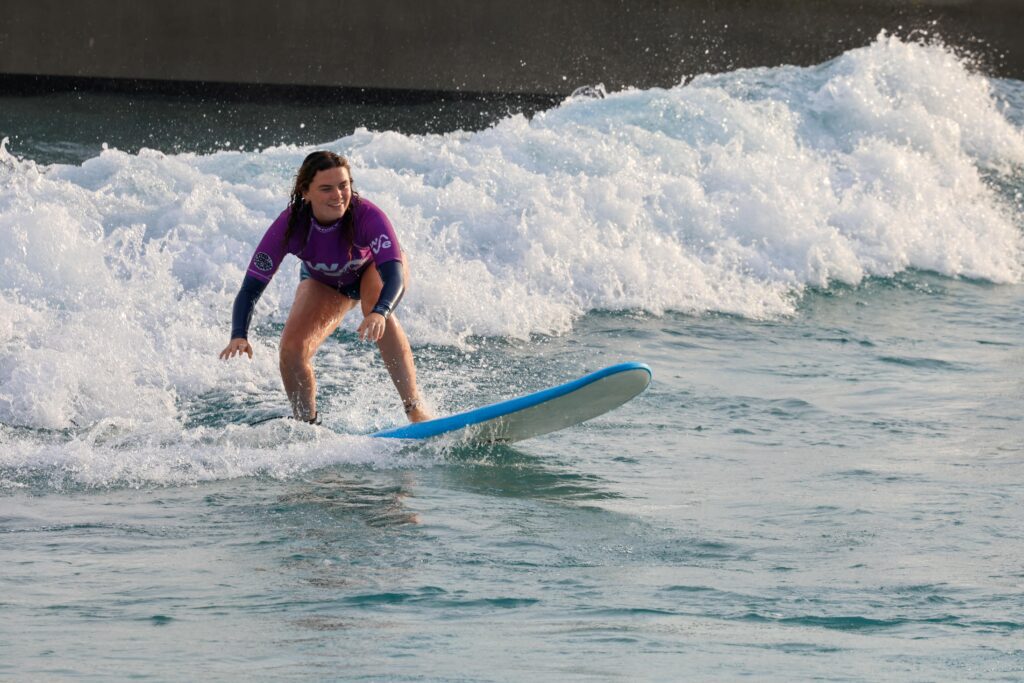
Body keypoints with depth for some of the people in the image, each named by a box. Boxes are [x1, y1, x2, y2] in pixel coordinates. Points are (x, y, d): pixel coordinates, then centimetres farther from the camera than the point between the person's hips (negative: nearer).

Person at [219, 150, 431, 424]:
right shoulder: (289, 226, -34)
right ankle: (307, 424, 9)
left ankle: (416, 408, -32)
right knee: (292, 347, -16)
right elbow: (251, 288, -34)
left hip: (373, 268, -3)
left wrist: (380, 312, -71)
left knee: (378, 317, -35)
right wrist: (239, 336, -52)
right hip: (323, 283, 3)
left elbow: (394, 277, -50)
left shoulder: (368, 217, -40)